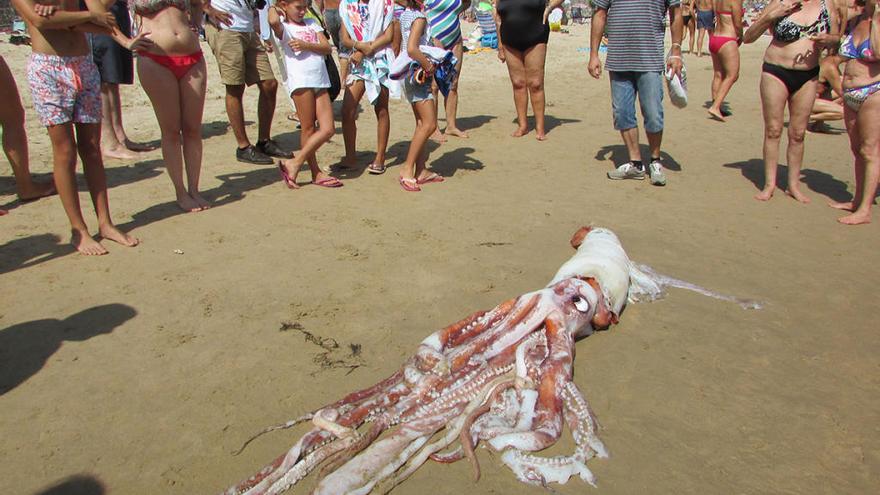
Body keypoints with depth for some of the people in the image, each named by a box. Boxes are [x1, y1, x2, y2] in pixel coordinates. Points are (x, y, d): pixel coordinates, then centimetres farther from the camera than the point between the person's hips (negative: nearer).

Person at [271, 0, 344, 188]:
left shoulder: (312, 23, 20)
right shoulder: (283, 26, 2)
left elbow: (327, 48, 7)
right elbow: (273, 22, -24)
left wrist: (306, 45, -8)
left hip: (320, 81, 6)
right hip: (300, 81, -6)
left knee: (328, 129, -2)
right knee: (308, 128, -2)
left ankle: (294, 163, 6)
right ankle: (316, 173, 7)